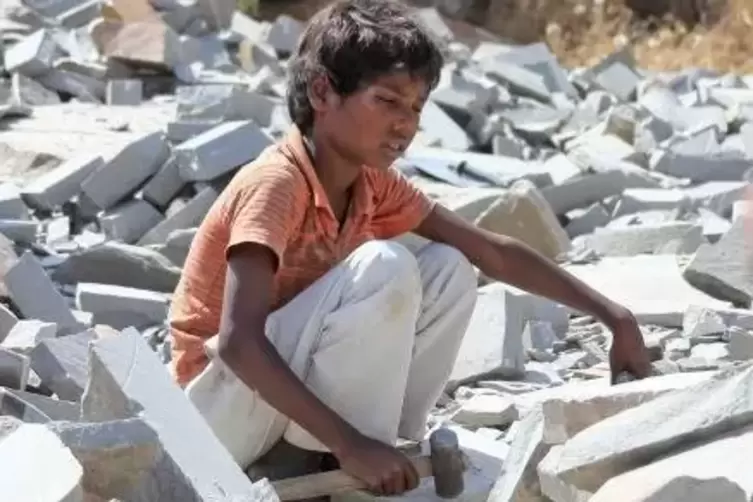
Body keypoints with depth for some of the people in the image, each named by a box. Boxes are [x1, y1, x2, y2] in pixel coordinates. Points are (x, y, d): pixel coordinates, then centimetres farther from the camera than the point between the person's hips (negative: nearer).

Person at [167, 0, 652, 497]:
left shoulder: (373, 184, 1)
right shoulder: (276, 183, -24)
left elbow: (493, 252, 5)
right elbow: (238, 343, -35)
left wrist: (613, 315, -1)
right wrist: (349, 443, -41)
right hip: (221, 409, -8)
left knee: (449, 272, -2)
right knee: (383, 270, -26)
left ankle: (382, 453, -4)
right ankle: (345, 471, -17)